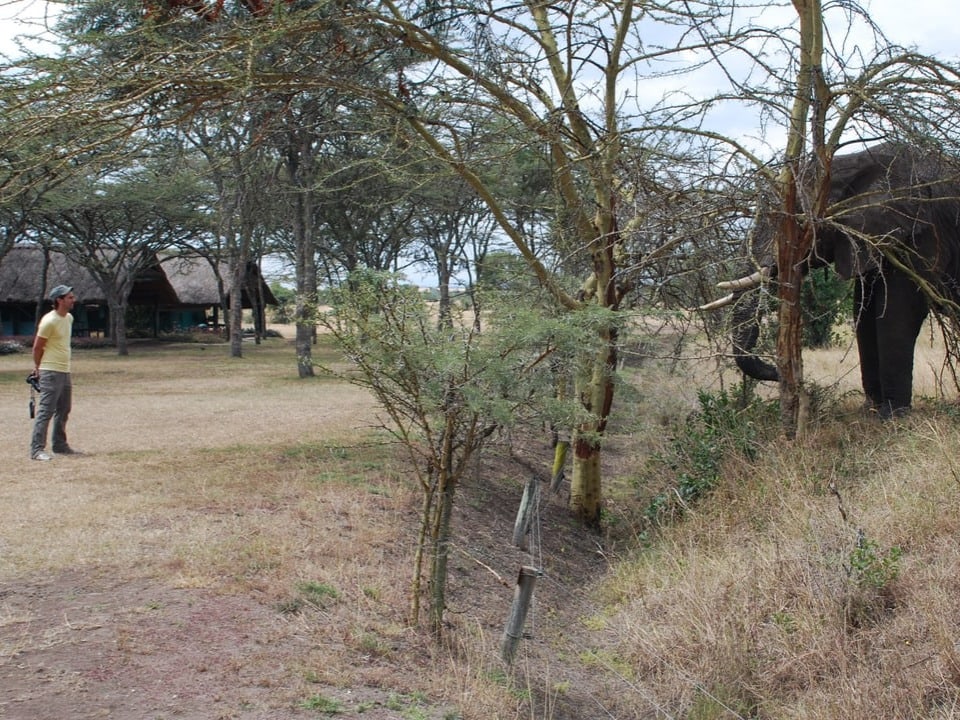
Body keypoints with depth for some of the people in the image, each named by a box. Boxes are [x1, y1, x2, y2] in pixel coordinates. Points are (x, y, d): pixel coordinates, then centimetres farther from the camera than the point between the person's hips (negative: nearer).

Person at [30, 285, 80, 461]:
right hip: (51, 373, -9)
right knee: (46, 411, -9)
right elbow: (37, 347, -10)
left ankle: (60, 445, 25)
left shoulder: (69, 318, 10)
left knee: (63, 411, 15)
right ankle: (37, 449, -7)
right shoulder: (49, 321, -17)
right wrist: (38, 367, 3)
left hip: (65, 372, 9)